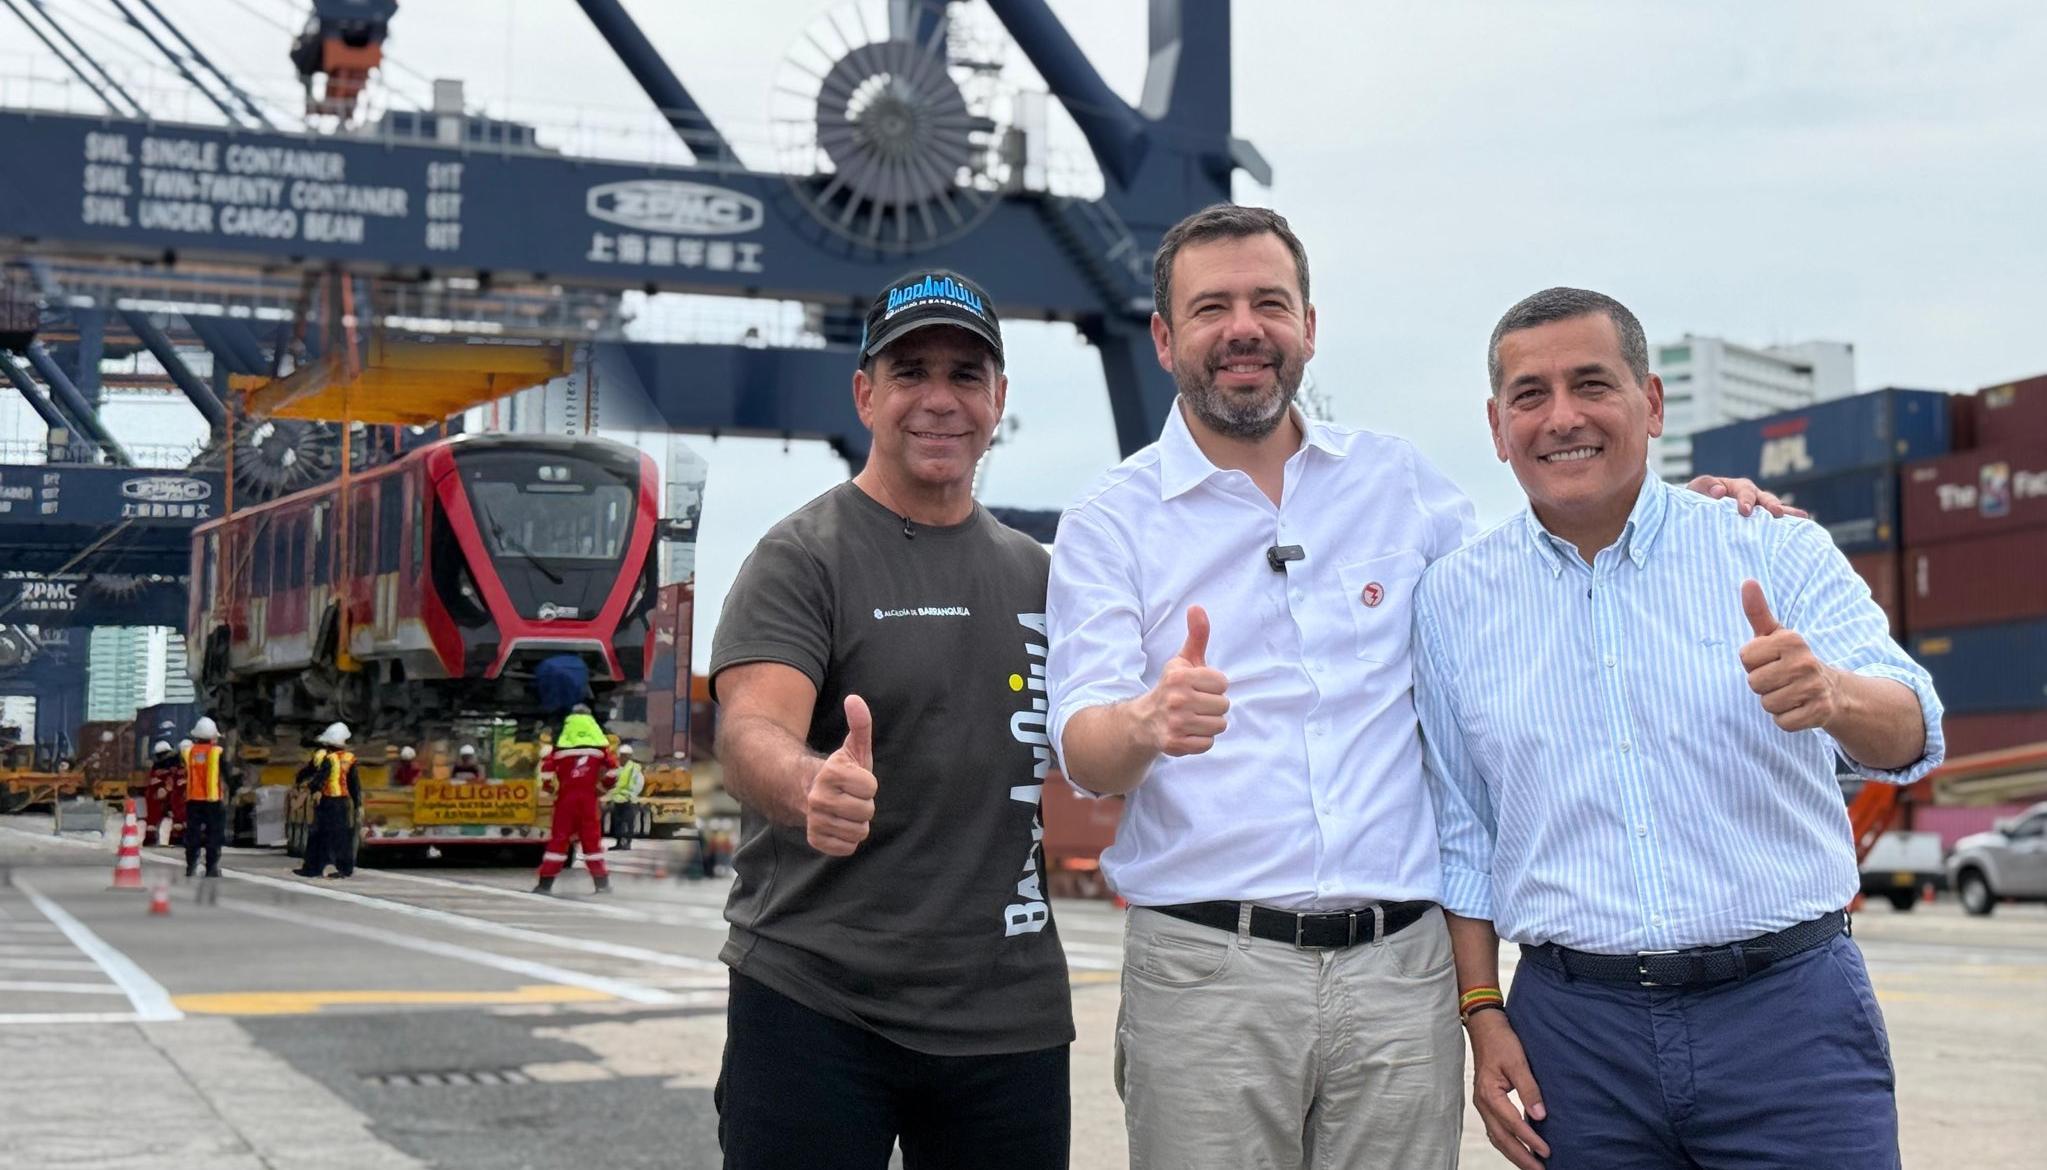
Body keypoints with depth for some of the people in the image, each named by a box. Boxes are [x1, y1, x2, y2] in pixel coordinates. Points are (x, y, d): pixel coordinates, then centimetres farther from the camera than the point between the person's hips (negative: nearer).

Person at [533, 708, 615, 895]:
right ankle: (602, 882, 10)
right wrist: (603, 787, 15)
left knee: (558, 837, 4)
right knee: (592, 837, 10)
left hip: (566, 796, -1)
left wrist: (552, 787, 12)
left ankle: (546, 882, 1)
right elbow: (613, 768, -1)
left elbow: (546, 767, -5)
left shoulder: (562, 743, 0)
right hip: (589, 797, 1)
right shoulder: (600, 744, 3)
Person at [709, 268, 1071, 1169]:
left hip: (1010, 1017, 5)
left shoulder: (1036, 572, 13)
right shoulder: (804, 556, -6)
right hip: (816, 1010, -5)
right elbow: (750, 736, -22)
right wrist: (812, 787, -42)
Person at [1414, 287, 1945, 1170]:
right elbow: (1460, 835, 10)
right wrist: (1483, 1016, 4)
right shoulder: (1453, 598, 5)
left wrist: (1834, 694, -34)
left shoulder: (1775, 553, 0)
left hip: (1789, 1006, -1)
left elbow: (1908, 735, -13)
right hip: (1574, 1025, 1)